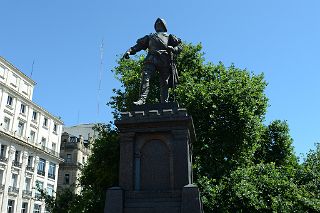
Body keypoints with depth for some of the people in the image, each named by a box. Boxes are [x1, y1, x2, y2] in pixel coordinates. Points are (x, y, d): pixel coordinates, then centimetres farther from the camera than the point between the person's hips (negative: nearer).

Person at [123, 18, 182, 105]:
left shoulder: (169, 36, 29)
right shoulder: (150, 36, 35)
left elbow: (179, 47, 17)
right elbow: (139, 45, 25)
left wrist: (173, 49, -6)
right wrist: (130, 51, 8)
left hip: (164, 60, -1)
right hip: (151, 59, 1)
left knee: (164, 82, -9)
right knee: (145, 77, -21)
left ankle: (164, 103, -12)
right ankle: (142, 99, -30)